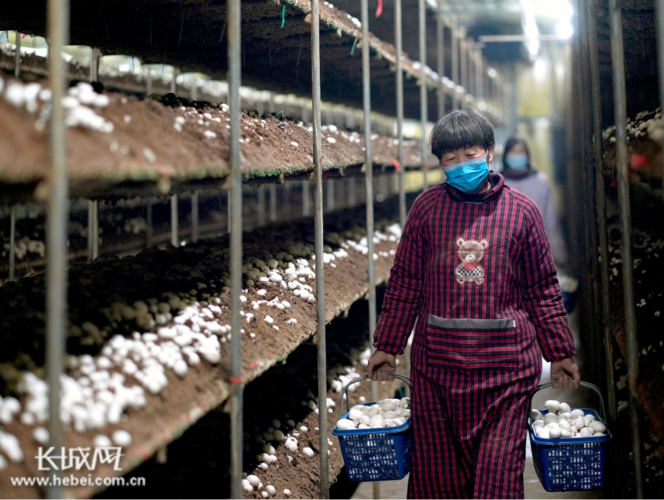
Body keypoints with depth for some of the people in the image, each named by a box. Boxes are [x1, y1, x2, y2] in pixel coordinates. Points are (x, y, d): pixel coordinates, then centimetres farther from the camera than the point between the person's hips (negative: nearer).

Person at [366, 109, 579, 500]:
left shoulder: (522, 210, 3)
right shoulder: (427, 207, 4)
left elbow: (543, 288, 8)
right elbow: (405, 282, 9)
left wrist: (560, 353, 9)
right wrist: (387, 346, 9)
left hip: (505, 361, -1)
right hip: (437, 357, 1)